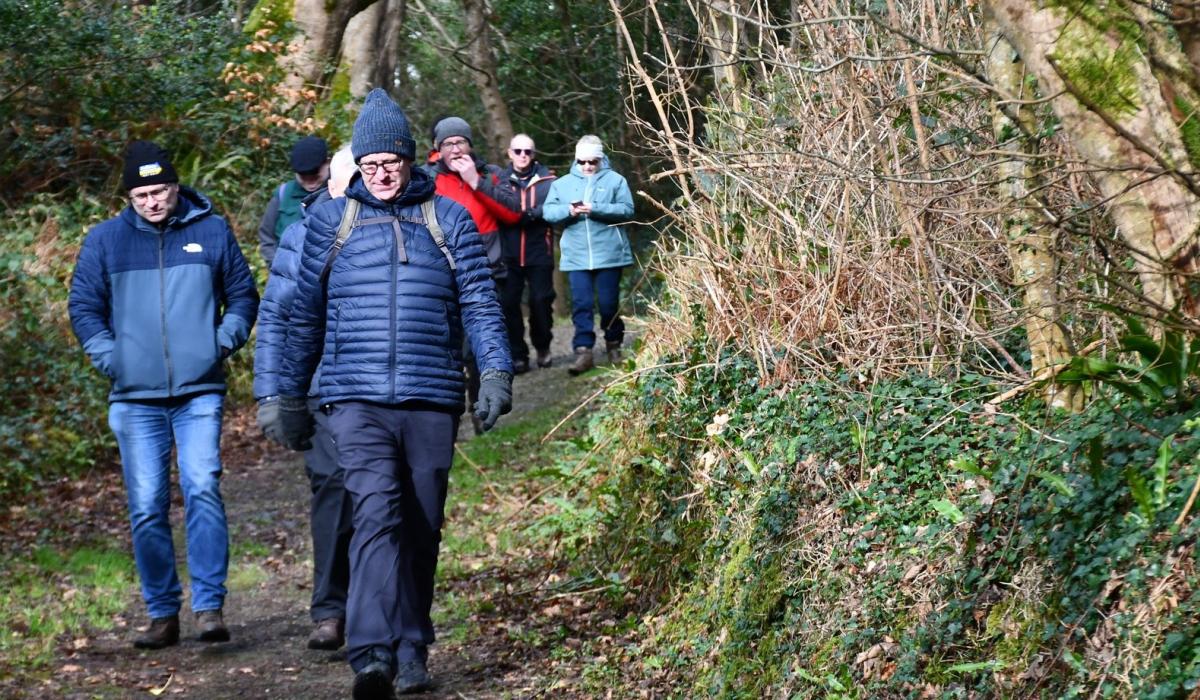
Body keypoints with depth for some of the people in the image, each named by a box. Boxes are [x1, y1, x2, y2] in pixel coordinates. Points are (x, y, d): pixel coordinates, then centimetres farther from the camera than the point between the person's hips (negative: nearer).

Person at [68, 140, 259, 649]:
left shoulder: (212, 231, 6)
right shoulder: (104, 240, 7)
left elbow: (243, 295, 15)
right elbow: (83, 307, 12)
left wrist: (224, 341, -1)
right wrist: (109, 358, -1)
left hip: (199, 394, -1)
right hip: (135, 398, 2)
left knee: (203, 488, -16)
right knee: (146, 507, 2)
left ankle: (209, 607, -13)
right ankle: (162, 614, 12)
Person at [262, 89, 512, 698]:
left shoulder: (448, 219, 9)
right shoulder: (330, 221, 9)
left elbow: (480, 301, 7)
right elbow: (305, 315, 14)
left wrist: (495, 372, -7)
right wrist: (289, 398, 15)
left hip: (432, 402, 2)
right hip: (357, 400, -2)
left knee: (421, 531, 8)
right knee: (377, 517, -19)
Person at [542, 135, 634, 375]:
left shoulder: (615, 180, 4)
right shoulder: (563, 183, 12)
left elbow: (627, 209, -7)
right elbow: (548, 211, 4)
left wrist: (596, 209, -18)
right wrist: (568, 210, -16)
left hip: (609, 254, -2)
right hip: (576, 256, 2)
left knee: (609, 302, 4)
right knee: (581, 303, -5)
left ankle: (614, 345, 23)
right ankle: (583, 351, -6)